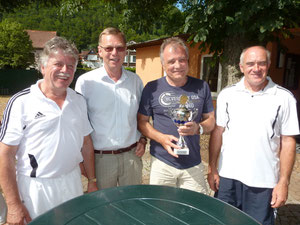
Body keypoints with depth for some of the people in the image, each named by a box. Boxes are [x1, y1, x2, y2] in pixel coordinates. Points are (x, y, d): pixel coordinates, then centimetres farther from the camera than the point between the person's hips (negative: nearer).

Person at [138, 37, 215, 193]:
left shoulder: (201, 87, 2)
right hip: (162, 163, -1)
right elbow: (142, 121, 1)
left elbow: (211, 120, 8)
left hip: (193, 164, 1)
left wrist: (199, 128, -15)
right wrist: (161, 138, -16)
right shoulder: (152, 88, -3)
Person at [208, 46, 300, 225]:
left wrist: (284, 182, -4)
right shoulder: (227, 95, 2)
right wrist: (212, 168, 3)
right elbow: (218, 132, 5)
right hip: (228, 177, 2)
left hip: (263, 183, -1)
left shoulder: (284, 98, -3)